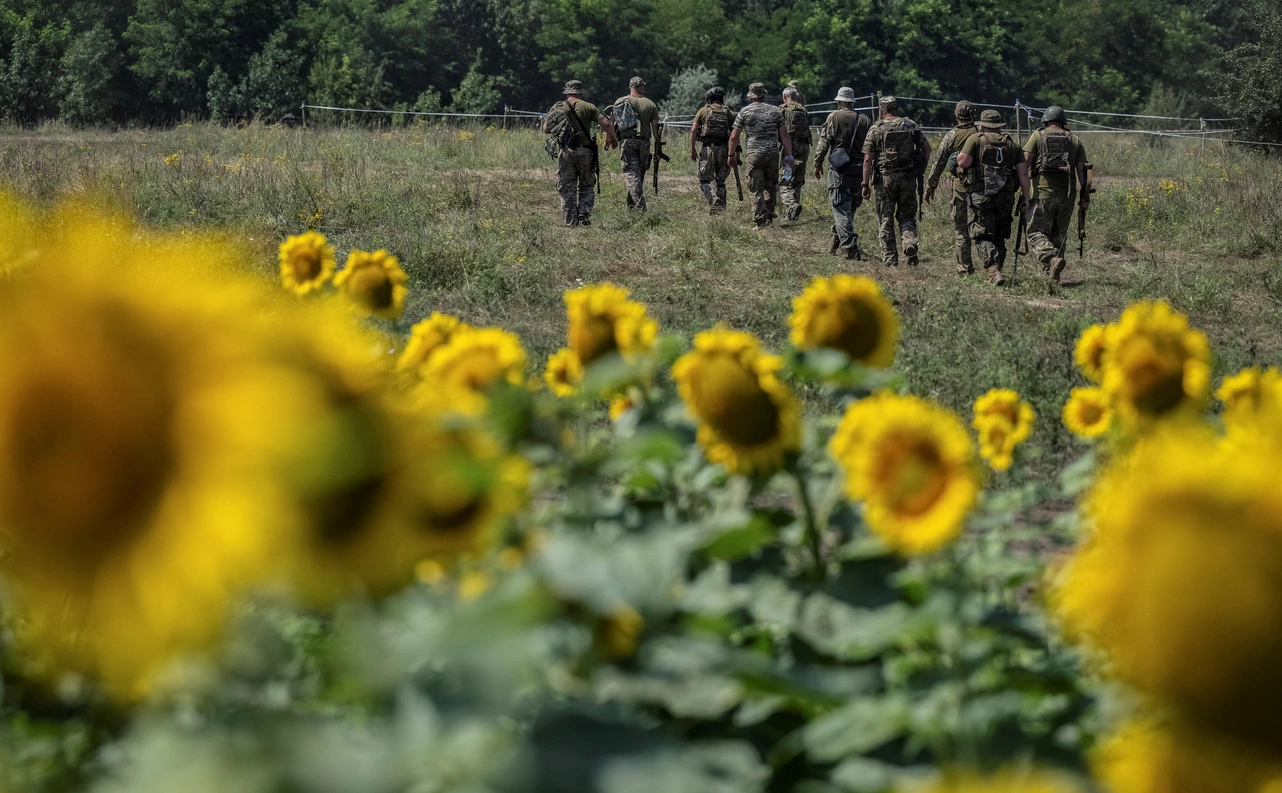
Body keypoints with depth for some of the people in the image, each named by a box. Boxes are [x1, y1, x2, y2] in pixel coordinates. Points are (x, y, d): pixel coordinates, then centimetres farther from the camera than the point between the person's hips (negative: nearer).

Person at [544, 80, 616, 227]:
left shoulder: (557, 107, 4)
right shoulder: (588, 107, 1)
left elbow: (546, 129, 3)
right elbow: (606, 124, -5)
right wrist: (611, 137, 14)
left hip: (566, 152, 0)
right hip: (585, 152, 0)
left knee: (567, 189, 7)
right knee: (586, 187, 15)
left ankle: (571, 222, 3)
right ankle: (584, 212, -6)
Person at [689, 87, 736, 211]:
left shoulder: (703, 111, 4)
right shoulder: (729, 113, 7)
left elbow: (693, 131, -2)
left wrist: (692, 150, 3)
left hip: (706, 148, -2)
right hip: (723, 149, 2)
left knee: (705, 179, 0)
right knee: (720, 180, 16)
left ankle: (714, 199, -24)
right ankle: (721, 206, 13)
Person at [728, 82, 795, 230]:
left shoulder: (745, 112, 0)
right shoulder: (775, 111, 6)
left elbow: (734, 136, 0)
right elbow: (784, 135, 3)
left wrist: (732, 155, 11)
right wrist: (789, 155, 4)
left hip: (753, 155, -2)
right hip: (772, 154, 2)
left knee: (756, 190, 0)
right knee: (770, 187, 17)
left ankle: (761, 221, -6)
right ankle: (769, 217, 13)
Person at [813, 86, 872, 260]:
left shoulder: (834, 117, -4)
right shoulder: (864, 120, 8)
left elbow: (824, 142, -5)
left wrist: (818, 164, 6)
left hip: (840, 171, -5)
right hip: (859, 171, 5)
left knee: (841, 210, -5)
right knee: (849, 209, 17)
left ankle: (850, 247, -16)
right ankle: (836, 243, 30)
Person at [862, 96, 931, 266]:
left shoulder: (876, 129, -2)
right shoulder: (910, 125, 5)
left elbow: (868, 159, -5)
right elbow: (927, 148, 5)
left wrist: (866, 184, -1)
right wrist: (920, 169, 16)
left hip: (885, 178, -2)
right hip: (908, 178, 2)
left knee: (886, 220, 6)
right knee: (906, 215, 15)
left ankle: (890, 260, 5)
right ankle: (910, 242, -12)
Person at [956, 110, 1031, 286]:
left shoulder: (976, 139, 0)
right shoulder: (1012, 144, 13)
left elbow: (963, 162, -12)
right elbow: (1023, 172, 7)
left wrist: (959, 157, 11)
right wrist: (1025, 197, 9)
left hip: (980, 194, -4)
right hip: (1005, 195, 4)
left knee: (983, 236, -4)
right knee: (999, 237, 15)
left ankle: (993, 271, -20)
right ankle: (996, 270, 16)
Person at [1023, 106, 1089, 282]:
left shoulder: (1037, 136, 4)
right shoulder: (1075, 141, 11)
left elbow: (1024, 162, -6)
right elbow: (1082, 169, 6)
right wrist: (1085, 195, 9)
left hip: (1042, 194, -3)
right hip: (1066, 196, 3)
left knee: (1037, 234, -1)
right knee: (1058, 235, 15)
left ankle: (1052, 258, -27)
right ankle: (1052, 274, 14)